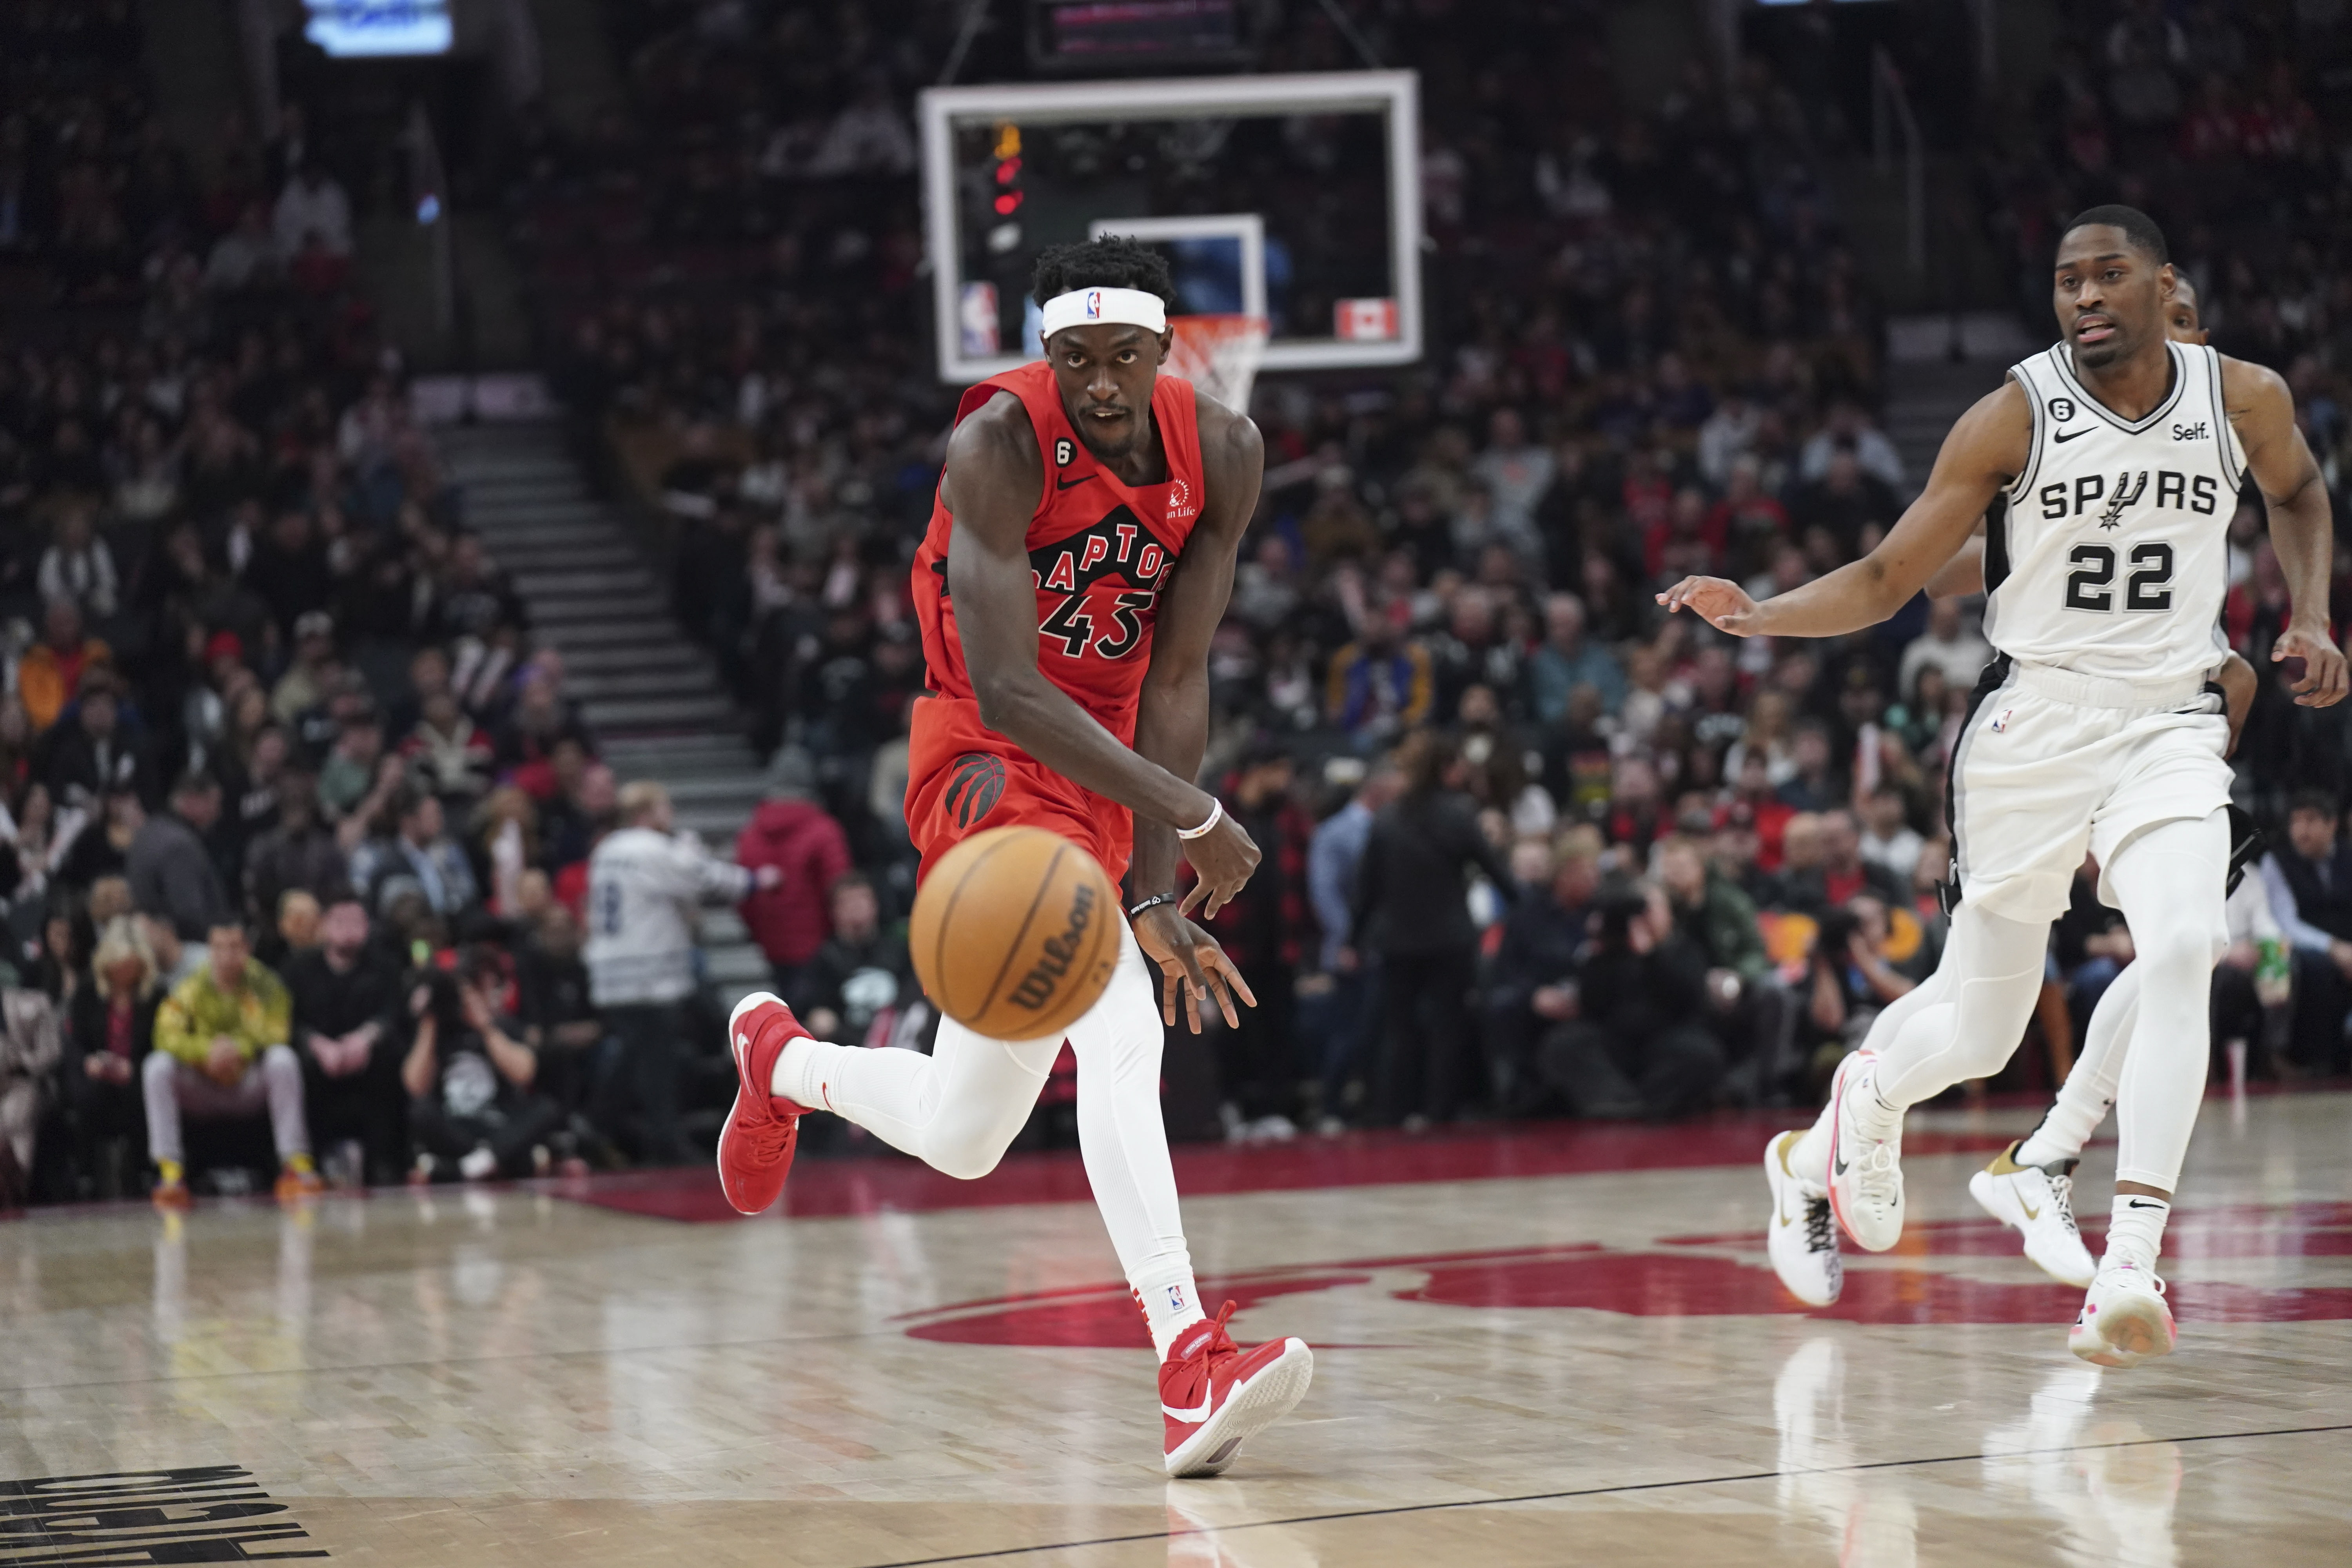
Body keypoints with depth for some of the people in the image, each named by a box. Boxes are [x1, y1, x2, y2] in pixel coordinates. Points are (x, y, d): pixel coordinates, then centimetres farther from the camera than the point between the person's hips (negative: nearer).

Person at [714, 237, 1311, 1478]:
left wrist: (1157, 894, -16)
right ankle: (1189, 1362, -34)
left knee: (963, 1141, 11)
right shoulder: (1000, 442, -23)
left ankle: (781, 1059, 42)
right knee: (1121, 1023, -31)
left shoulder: (1221, 453, -7)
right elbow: (1004, 689, -31)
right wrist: (1192, 816, -37)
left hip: (1104, 765, 7)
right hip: (992, 756, -7)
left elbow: (1173, 680, -8)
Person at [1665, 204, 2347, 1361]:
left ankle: (2130, 1266, -28)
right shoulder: (2015, 417, -9)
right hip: (2034, 722, -1)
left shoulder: (2244, 399, -2)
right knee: (1982, 1023, 5)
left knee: (2182, 951, -26)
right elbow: (1884, 581, -4)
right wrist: (1758, 616, -20)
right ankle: (1867, 1095, 43)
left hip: (2171, 724, 1)